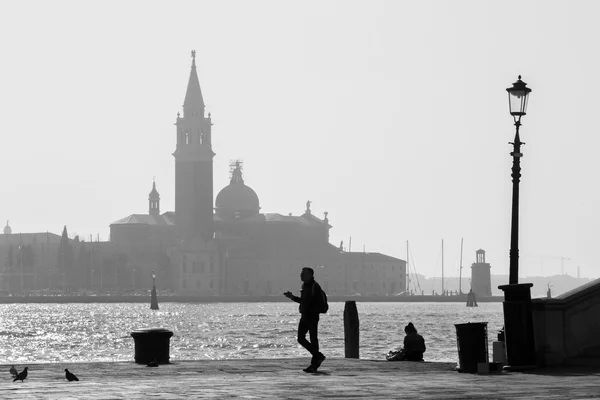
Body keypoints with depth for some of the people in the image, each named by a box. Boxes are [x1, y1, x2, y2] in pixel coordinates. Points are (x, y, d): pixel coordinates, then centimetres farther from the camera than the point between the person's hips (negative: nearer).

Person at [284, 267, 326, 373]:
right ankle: (319, 356, 19)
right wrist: (292, 297, 19)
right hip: (304, 316, 9)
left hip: (312, 317, -9)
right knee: (301, 339, 6)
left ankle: (314, 365, 2)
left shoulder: (315, 286, -13)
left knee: (313, 340, -3)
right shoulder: (305, 286, 14)